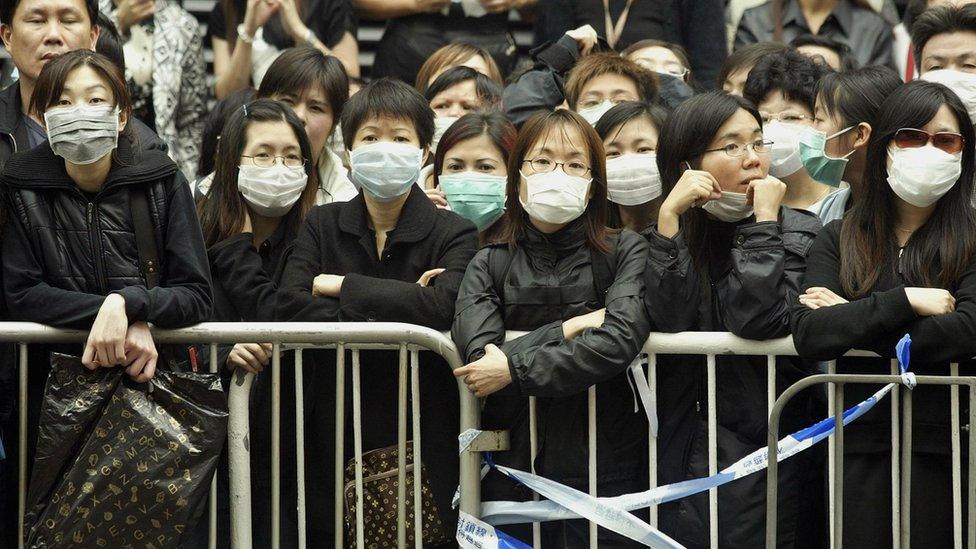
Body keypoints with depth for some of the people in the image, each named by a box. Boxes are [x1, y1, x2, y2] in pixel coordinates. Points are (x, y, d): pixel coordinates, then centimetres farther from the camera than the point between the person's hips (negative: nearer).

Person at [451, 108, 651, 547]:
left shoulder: (626, 252, 0)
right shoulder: (490, 264, 6)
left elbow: (620, 341, -19)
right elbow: (478, 352, -12)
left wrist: (515, 369, -17)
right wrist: (569, 328, -14)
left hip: (604, 472, -2)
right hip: (512, 472, 2)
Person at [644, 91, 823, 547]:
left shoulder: (797, 232, -1)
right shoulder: (675, 232, 8)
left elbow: (758, 320, -18)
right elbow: (667, 320, -11)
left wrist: (764, 220, -13)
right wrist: (669, 215, -14)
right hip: (682, 454, 3)